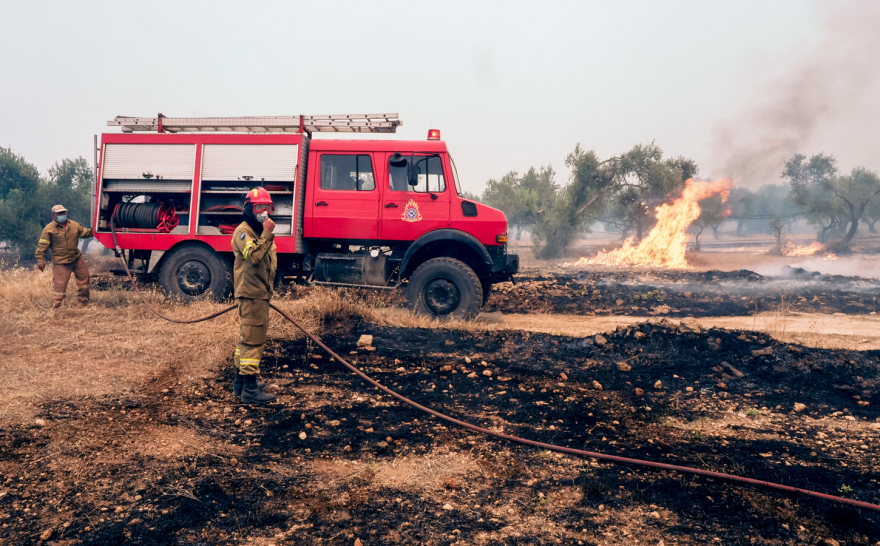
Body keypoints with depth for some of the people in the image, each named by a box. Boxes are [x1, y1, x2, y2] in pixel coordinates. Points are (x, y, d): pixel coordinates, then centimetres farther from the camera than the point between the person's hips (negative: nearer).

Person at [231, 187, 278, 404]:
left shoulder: (259, 231, 20)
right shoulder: (244, 231, -11)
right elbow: (253, 256, -28)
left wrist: (268, 289, 21)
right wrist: (267, 234, -27)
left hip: (259, 294, 10)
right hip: (251, 294, -10)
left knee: (247, 338, 16)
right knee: (253, 340, -11)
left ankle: (240, 382, 25)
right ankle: (250, 390, -10)